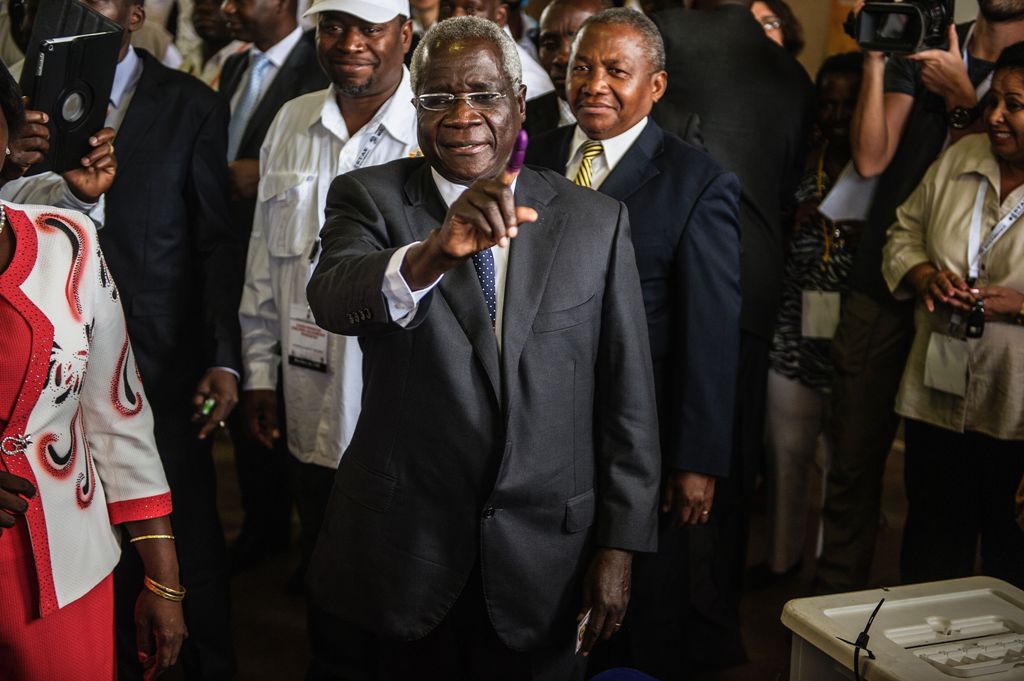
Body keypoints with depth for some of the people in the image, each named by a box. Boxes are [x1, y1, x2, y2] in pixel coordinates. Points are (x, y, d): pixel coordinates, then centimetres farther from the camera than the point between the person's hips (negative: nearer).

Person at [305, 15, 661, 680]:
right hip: (406, 547, 0)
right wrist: (430, 255, -44)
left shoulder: (596, 220, -1)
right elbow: (332, 299, -25)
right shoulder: (369, 197, -4)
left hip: (546, 553, 1)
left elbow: (627, 396, -1)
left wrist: (619, 545, -3)